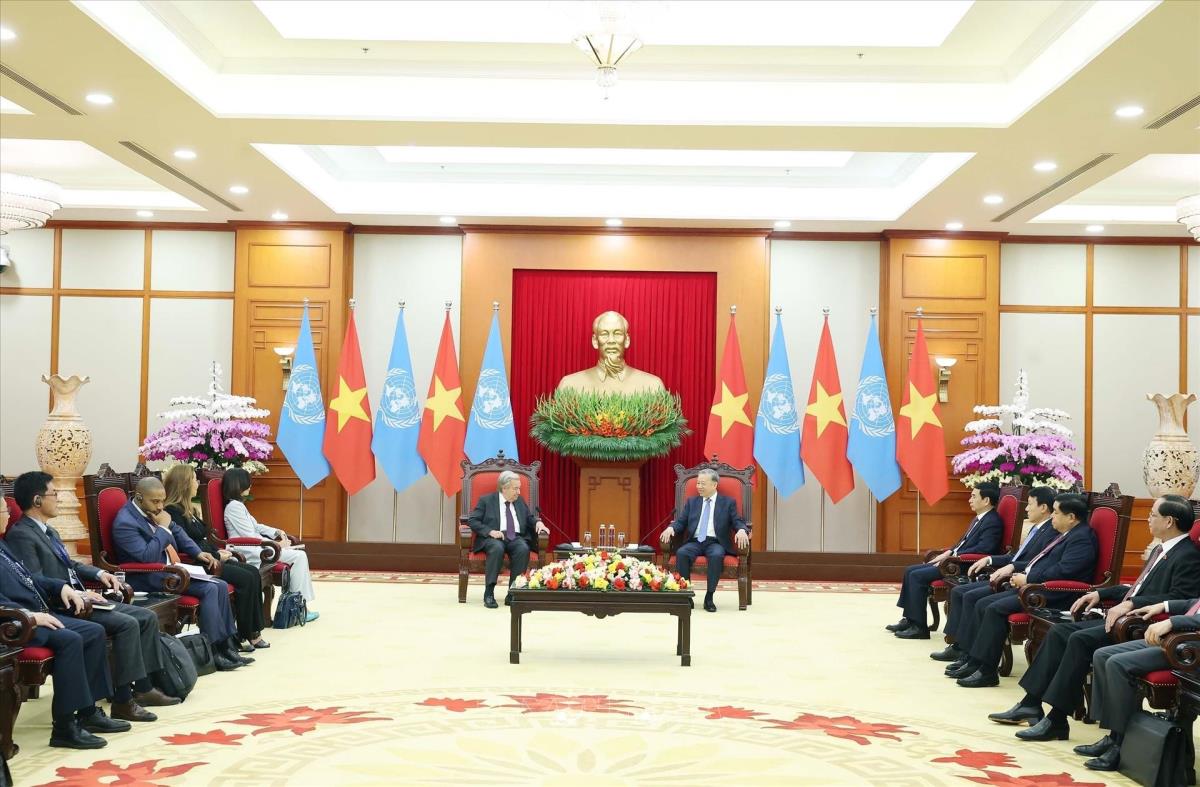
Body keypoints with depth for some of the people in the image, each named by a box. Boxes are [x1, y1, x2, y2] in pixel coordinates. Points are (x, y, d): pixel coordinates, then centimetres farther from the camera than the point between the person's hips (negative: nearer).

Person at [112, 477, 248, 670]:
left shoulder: (154, 511, 7)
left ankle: (226, 645, -2)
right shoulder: (125, 522, -19)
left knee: (221, 586, -5)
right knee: (209, 589, -22)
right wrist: (163, 528, -19)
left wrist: (197, 553, 12)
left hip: (170, 570, 9)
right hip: (151, 579, -9)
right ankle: (212, 651, -15)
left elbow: (177, 532, 24)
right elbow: (147, 556, -28)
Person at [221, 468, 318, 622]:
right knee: (299, 556, -16)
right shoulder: (234, 507, -13)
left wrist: (276, 532, 8)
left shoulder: (237, 504, 19)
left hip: (254, 548, 10)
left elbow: (255, 526, 24)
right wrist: (277, 545, -14)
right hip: (249, 553, -10)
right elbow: (250, 536, -18)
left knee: (299, 555, 5)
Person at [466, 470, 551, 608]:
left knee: (523, 549, -32)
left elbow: (530, 518, 27)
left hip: (516, 539, 3)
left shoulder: (520, 501, 19)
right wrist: (490, 531, -17)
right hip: (493, 538, -3)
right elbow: (472, 520, -1)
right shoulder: (486, 500, 6)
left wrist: (538, 522, 2)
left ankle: (513, 594, -28)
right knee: (497, 548, -39)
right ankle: (489, 594, -33)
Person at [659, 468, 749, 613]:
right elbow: (681, 522, 11)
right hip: (695, 542, 2)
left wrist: (742, 530, -22)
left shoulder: (728, 502, 10)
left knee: (716, 555, -37)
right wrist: (671, 527, -12)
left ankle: (709, 597, -26)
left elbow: (738, 522, 2)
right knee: (681, 553, -31)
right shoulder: (691, 502, 18)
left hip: (715, 543, -2)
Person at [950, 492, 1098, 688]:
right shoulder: (1066, 535, 20)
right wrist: (1023, 575, 6)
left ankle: (986, 670, -17)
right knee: (983, 605, 1)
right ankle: (973, 660, 0)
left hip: (1053, 597, -11)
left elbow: (1062, 571, -22)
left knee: (995, 609, -22)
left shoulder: (1082, 538, -12)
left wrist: (1027, 580, -13)